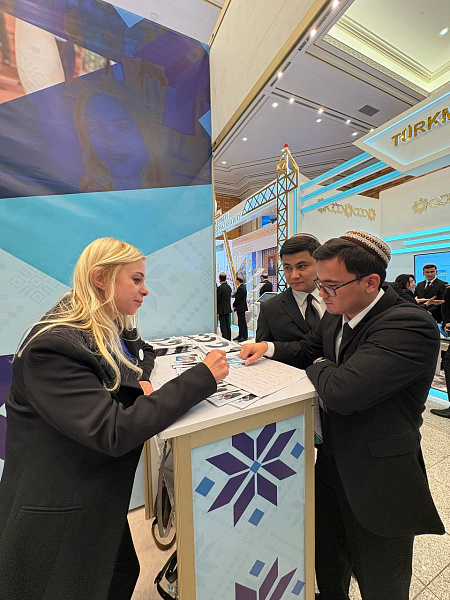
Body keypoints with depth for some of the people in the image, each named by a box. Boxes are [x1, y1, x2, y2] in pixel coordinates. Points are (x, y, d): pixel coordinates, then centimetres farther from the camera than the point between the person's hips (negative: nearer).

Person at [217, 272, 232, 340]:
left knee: (223, 326, -2)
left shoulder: (220, 288, -16)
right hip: (228, 309, 8)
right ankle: (229, 339, 22)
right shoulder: (229, 287, 7)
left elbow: (217, 299, -13)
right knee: (228, 325, 14)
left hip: (222, 310, -7)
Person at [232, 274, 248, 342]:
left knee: (243, 322, -2)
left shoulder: (241, 288, -19)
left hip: (241, 308, -10)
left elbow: (238, 299, -19)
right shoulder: (243, 286, 13)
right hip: (241, 308, 10)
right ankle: (240, 335, 24)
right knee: (240, 322, 16)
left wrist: (234, 305, -8)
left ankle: (245, 336, 7)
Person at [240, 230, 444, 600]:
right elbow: (307, 350, 11)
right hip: (332, 462, 7)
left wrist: (320, 366, -17)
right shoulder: (336, 316, -3)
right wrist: (269, 347, -6)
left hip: (378, 481, -6)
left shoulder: (410, 326, -29)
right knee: (327, 565, 30)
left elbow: (342, 391, -39)